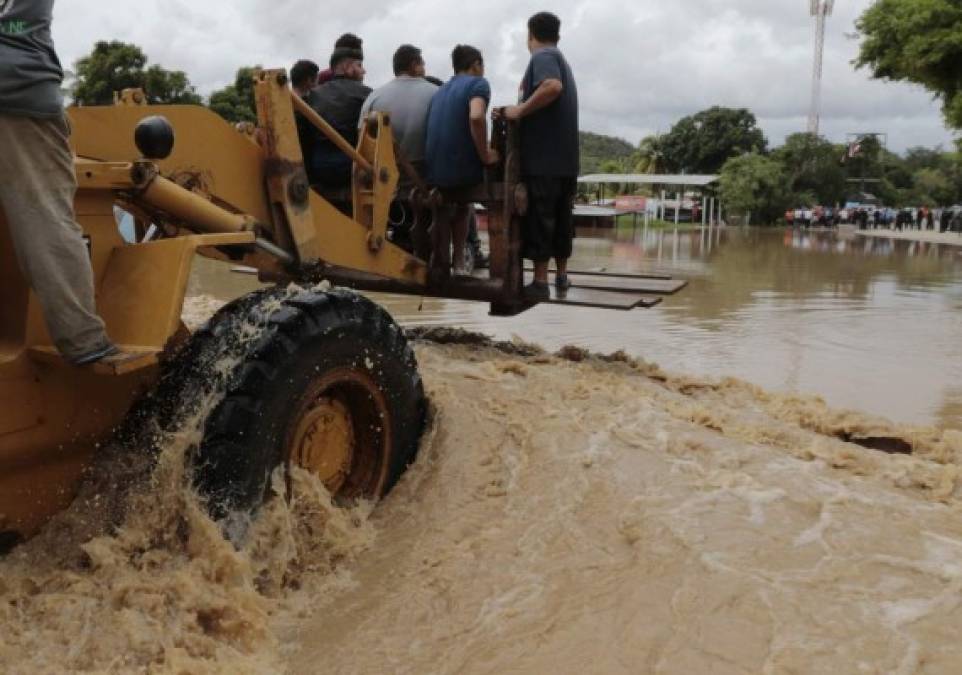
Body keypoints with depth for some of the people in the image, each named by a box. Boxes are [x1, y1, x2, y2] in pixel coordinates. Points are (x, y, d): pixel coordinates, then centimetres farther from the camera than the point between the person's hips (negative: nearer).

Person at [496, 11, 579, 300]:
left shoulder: (542, 57, -6)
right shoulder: (561, 59, 23)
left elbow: (552, 86, -27)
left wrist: (519, 111, -20)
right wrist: (524, 110, 20)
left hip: (543, 158, -9)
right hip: (566, 158, 9)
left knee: (539, 218, -6)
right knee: (561, 217, 13)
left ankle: (540, 282, -5)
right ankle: (562, 275, 21)